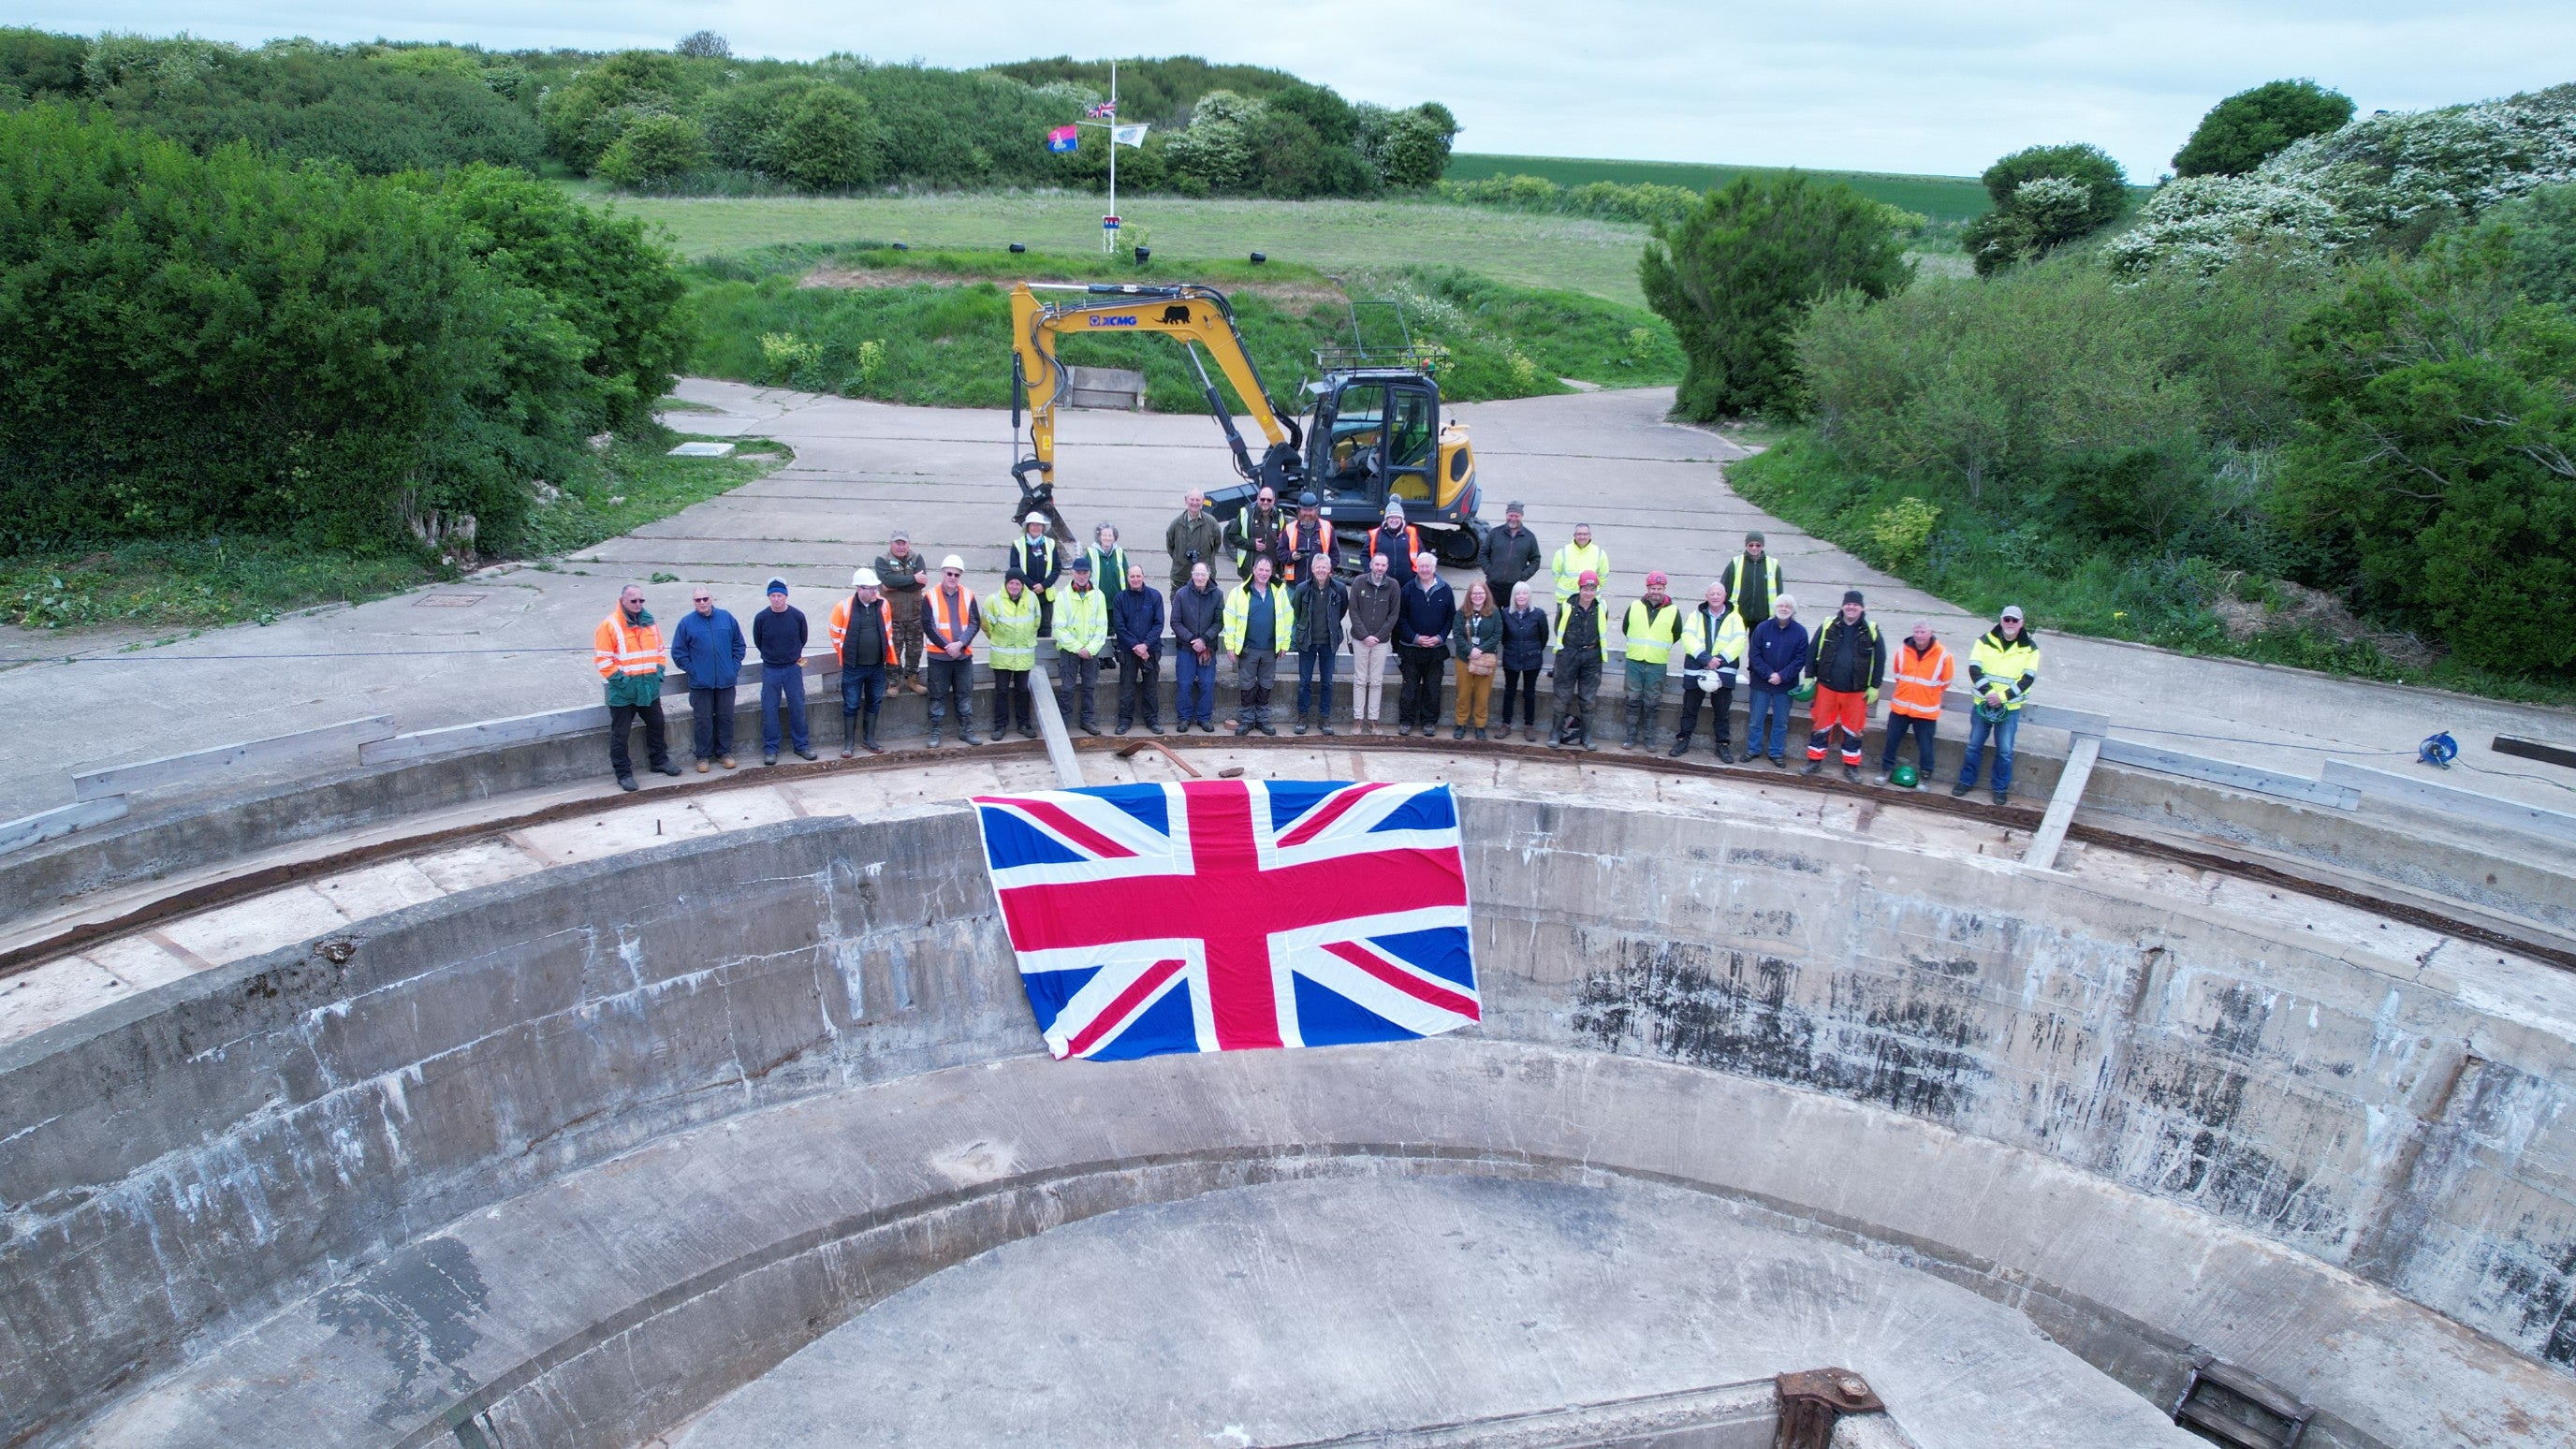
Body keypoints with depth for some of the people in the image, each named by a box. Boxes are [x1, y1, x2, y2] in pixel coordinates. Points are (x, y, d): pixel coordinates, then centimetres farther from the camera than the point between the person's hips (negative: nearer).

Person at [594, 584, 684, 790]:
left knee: (657, 725, 18)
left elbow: (659, 649, 18)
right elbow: (602, 658, -14)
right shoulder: (610, 625, -11)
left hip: (649, 687, 6)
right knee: (620, 733, 2)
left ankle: (659, 761, 35)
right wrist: (619, 678, -18)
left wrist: (659, 671, 5)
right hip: (623, 690, -6)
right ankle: (623, 774, 10)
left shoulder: (649, 622, 8)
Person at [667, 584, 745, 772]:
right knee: (702, 720, 4)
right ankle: (703, 755, 14)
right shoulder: (687, 622, -2)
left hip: (726, 680, 2)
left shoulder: (726, 618, 3)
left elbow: (739, 645, 10)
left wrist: (734, 667, 2)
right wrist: (692, 671, -5)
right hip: (700, 683, -2)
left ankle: (725, 752, 21)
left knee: (726, 717, 9)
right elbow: (678, 652, 1)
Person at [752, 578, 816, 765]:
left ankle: (801, 745, 17)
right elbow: (758, 642, 7)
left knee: (798, 707, 6)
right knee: (769, 710, 3)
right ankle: (770, 748, 11)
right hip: (770, 670, 0)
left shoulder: (797, 616, -7)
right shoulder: (761, 618, -9)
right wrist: (772, 656, 11)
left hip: (793, 668, 1)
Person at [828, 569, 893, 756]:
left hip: (877, 666, 3)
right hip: (853, 667, -3)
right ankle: (849, 741, 17)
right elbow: (836, 633, 0)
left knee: (874, 703, 14)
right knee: (851, 705, 5)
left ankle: (869, 738, 27)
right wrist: (845, 655, 9)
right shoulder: (844, 607, -13)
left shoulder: (883, 605, -3)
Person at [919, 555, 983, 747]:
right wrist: (947, 646, -13)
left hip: (964, 655, 2)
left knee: (965, 695, 9)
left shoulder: (968, 595, 2)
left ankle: (966, 730, 18)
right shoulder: (930, 597, -6)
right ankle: (934, 732, 12)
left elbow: (975, 623, -1)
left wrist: (960, 643, -14)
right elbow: (928, 626, -9)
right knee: (938, 696, 4)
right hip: (939, 656, -2)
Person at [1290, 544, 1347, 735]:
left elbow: (1343, 610, 10)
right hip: (1307, 641, 0)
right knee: (1305, 681, 5)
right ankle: (1303, 716, 15)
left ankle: (1325, 717, 17)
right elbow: (1295, 610, 10)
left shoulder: (1340, 588, -8)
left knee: (1327, 682, 8)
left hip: (1328, 642, 0)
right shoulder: (1302, 588, -8)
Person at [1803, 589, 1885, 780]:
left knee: (1853, 729, 8)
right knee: (1821, 726, 6)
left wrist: (1874, 687, 0)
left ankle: (1851, 766, 20)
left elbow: (1879, 660, 2)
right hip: (1827, 687, 0)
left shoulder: (1871, 631, -2)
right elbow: (1812, 651, 4)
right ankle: (1814, 762, 19)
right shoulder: (1828, 626, -1)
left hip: (1856, 691, 0)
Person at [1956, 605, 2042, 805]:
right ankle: (1966, 781, 23)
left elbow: (2028, 679, -9)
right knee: (1974, 745, 9)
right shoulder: (1985, 641, -2)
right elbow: (1974, 669, -8)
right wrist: (1988, 693, -20)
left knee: (2005, 751, 3)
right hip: (1983, 704, 1)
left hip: (2011, 707, -1)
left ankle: (2001, 788, 16)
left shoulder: (2030, 648, -3)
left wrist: (2002, 696, -19)